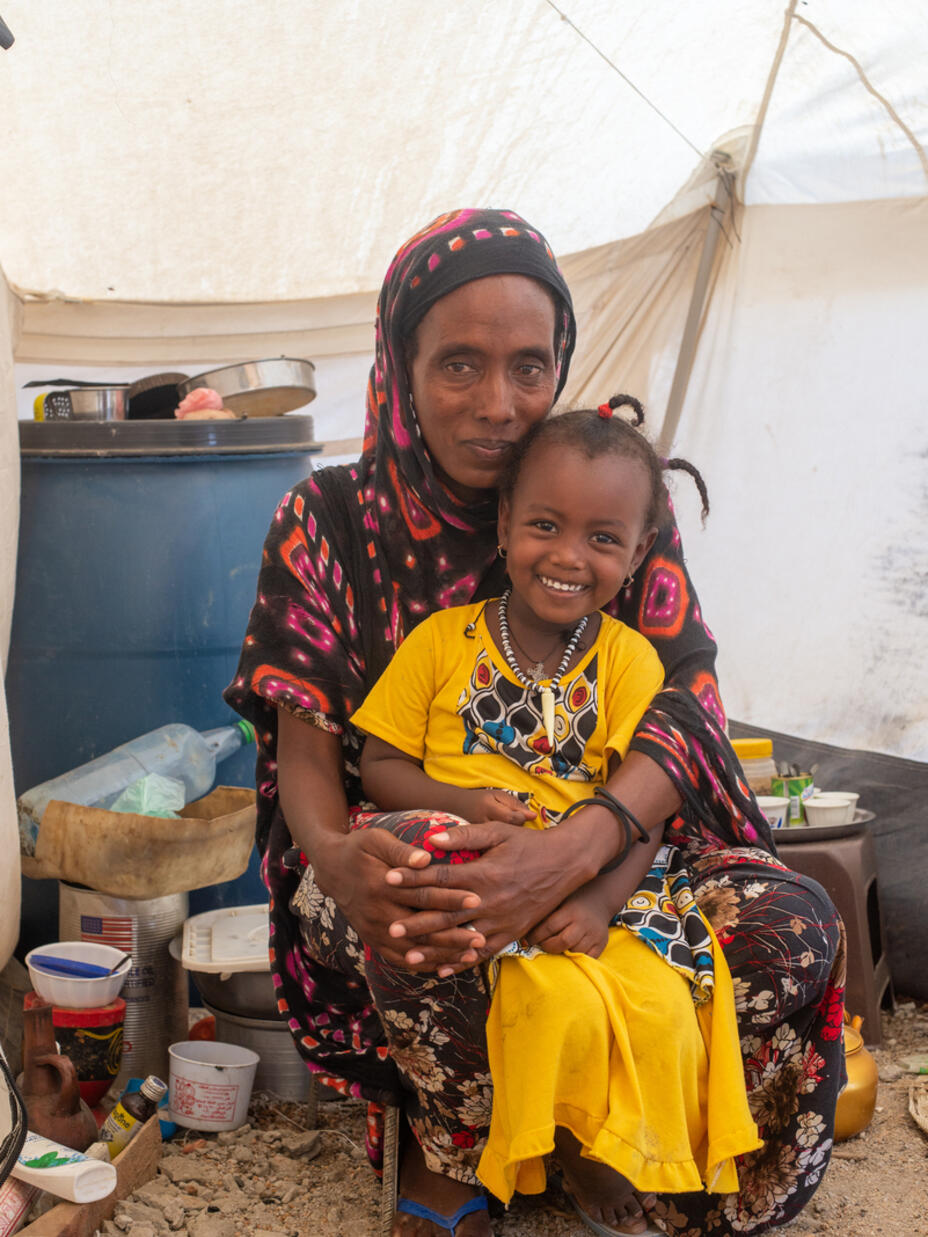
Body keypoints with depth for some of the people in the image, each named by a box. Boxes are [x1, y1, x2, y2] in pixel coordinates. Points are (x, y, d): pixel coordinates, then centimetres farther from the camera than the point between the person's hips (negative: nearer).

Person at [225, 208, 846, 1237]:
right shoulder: (327, 520, -2)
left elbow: (683, 698, -13)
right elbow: (304, 730, -8)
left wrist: (571, 851, -34)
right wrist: (333, 852, -34)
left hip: (597, 851, 2)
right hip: (396, 854, -1)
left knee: (794, 924, -26)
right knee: (415, 928, -38)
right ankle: (453, 1147, -6)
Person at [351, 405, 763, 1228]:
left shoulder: (630, 661, 3)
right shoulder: (443, 642, 2)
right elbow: (381, 767, 4)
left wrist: (597, 901, -20)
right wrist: (462, 806, -15)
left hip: (599, 885, 2)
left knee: (663, 1009, -22)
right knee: (564, 1005, -27)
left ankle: (623, 1172, 6)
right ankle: (561, 1162, 2)